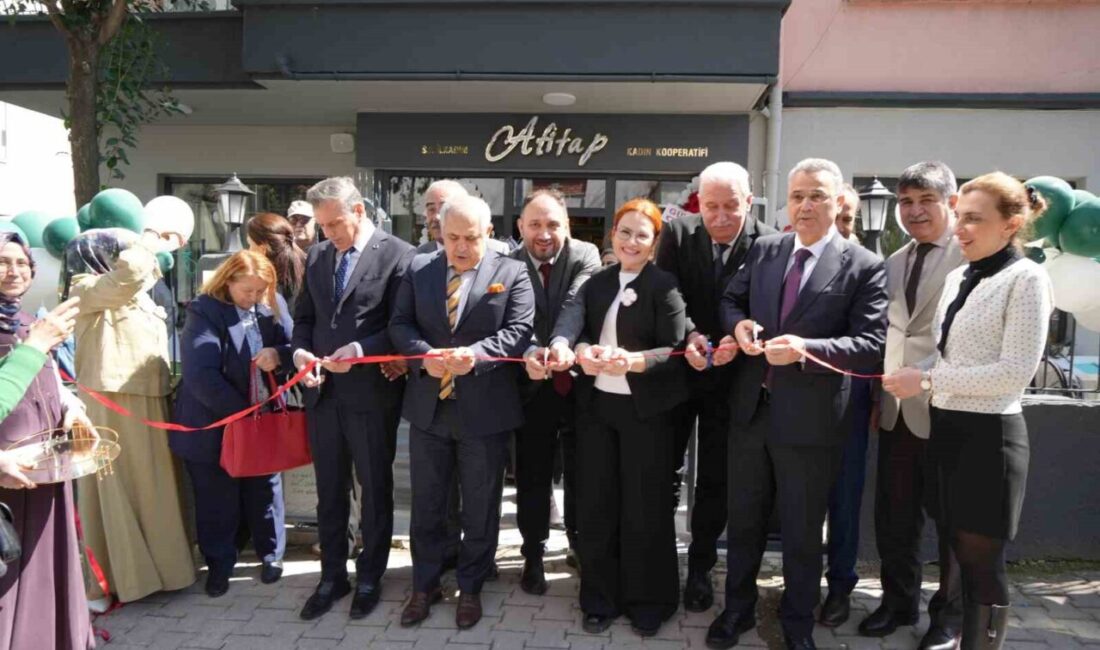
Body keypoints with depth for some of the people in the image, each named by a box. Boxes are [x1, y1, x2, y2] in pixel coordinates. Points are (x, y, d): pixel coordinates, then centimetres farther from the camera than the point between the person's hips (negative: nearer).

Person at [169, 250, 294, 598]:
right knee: (216, 498, 11)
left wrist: (279, 355, -22)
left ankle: (271, 553, 33)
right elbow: (201, 376, -23)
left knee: (264, 489, 16)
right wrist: (241, 411, -23)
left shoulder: (273, 306, -2)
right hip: (216, 423, -3)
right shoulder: (205, 312, -15)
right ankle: (219, 564, 28)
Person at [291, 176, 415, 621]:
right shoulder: (316, 256, 11)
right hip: (323, 392, 5)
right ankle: (332, 576, 31)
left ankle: (369, 577, 29)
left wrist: (360, 350, -24)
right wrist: (301, 350, -5)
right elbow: (304, 316, 14)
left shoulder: (397, 254, -9)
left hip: (372, 393, -5)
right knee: (329, 491, 15)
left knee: (375, 489, 11)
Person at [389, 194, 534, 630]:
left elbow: (519, 331, -12)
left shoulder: (512, 273, -4)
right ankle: (425, 585, 35)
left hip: (485, 411, -2)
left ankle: (470, 588, 32)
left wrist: (476, 355, -29)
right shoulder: (418, 269, 5)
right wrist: (424, 355, -18)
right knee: (426, 506, 16)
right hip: (428, 409, 3)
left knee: (480, 510, 12)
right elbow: (399, 323, 2)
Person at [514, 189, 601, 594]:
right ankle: (533, 555, 29)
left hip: (579, 382, 0)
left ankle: (581, 543, 40)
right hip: (533, 386, 0)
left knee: (581, 471, 17)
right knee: (532, 475, 11)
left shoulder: (585, 256, -7)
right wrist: (529, 351, -36)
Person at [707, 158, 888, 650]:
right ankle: (738, 608, 39)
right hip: (750, 408, 4)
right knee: (743, 518, 18)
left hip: (810, 418, -4)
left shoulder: (864, 266, -8)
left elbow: (872, 343, -14)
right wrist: (739, 325, -10)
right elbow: (729, 300, 13)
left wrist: (807, 349, -28)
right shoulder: (764, 249, 6)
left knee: (802, 530, 14)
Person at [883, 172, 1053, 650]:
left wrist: (925, 381, -17)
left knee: (981, 561, 5)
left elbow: (1016, 372, -17)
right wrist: (910, 377, -1)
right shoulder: (957, 277, 10)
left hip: (987, 434, -7)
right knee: (959, 551, 16)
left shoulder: (1026, 278, -11)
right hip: (945, 427, 7)